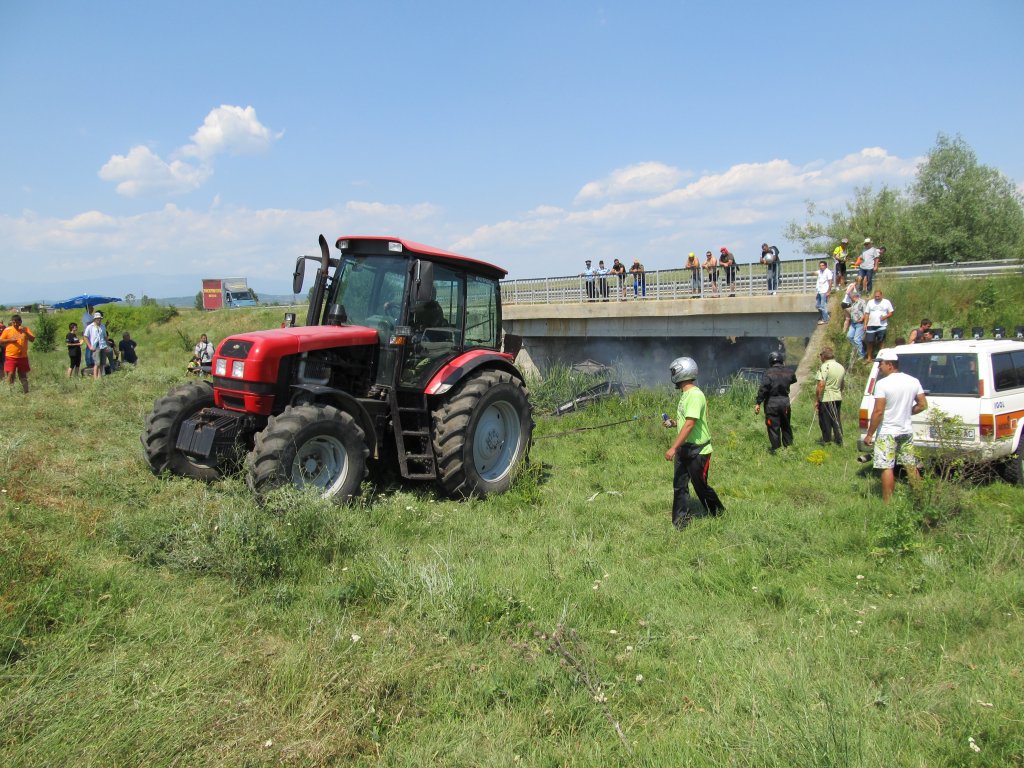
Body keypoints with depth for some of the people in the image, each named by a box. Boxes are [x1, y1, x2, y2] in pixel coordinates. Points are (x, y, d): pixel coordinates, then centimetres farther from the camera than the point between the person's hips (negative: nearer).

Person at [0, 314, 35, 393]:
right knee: (10, 374, -9)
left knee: (23, 376, 10)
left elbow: (32, 339, -7)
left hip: (23, 357, 1)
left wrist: (25, 332, -20)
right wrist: (10, 340, -13)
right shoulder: (7, 330, 1)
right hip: (11, 357, -1)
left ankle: (26, 393, 15)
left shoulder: (26, 329, 3)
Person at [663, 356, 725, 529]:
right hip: (684, 448, 9)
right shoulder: (686, 394, 9)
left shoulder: (695, 395, -21)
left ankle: (718, 513, 29)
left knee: (700, 485, 6)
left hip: (698, 450, -9)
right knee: (679, 485, 8)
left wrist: (673, 448, -30)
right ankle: (680, 521, 15)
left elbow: (690, 424, -28)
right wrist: (673, 423, 7)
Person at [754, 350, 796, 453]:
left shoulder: (768, 373, -12)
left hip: (772, 403, -4)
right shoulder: (788, 372, 2)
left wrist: (758, 403, -16)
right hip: (785, 402, 4)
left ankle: (776, 448, 6)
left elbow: (762, 389, -18)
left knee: (774, 427, 2)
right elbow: (793, 380, 21)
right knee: (786, 426, 18)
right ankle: (788, 446, 26)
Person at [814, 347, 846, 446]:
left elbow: (821, 385, -23)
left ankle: (827, 442, 11)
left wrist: (816, 400, -18)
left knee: (825, 422, 4)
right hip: (838, 398, 7)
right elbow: (842, 385, 18)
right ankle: (839, 441, 18)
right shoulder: (841, 367, 9)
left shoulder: (825, 367, -17)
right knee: (837, 420, 15)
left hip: (826, 398, -7)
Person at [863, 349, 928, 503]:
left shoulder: (882, 383, -17)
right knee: (911, 466, 16)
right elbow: (923, 405, 7)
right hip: (907, 431, 7)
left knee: (887, 468, -2)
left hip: (887, 433, -6)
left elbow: (878, 412, -19)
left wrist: (869, 434, -13)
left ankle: (887, 502, 0)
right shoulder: (913, 381, 3)